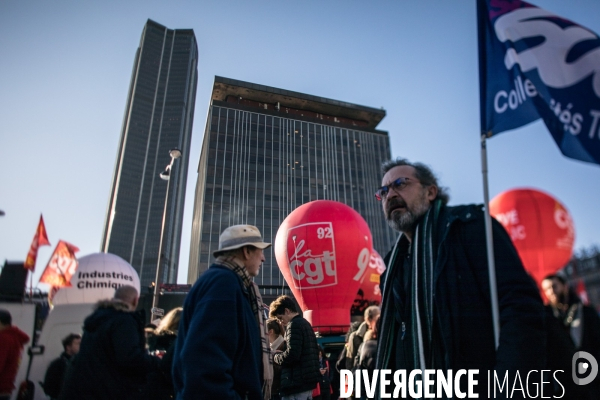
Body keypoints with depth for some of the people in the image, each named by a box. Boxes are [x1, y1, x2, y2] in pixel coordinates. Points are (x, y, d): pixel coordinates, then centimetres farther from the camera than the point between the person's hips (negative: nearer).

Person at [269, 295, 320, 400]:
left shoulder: (294, 325, -12)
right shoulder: (306, 324, 17)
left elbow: (291, 355, -22)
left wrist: (275, 356, -4)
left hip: (297, 383, -10)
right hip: (308, 380, 10)